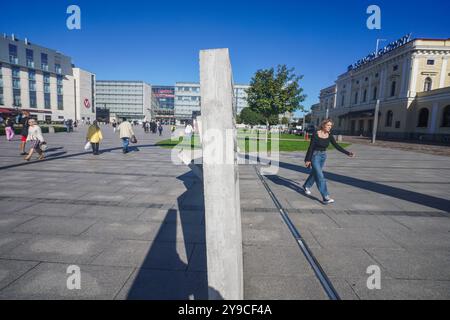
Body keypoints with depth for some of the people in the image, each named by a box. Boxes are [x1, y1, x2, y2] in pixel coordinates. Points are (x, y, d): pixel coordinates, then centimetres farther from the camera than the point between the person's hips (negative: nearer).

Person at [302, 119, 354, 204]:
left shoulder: (329, 136, -1)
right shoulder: (316, 134, -16)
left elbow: (337, 146, -4)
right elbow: (311, 147, -15)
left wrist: (348, 153, -13)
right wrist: (308, 160, -15)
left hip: (323, 156, 6)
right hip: (315, 155, -6)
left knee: (315, 173, 19)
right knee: (320, 176, -11)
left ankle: (306, 186, 43)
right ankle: (326, 197, -12)